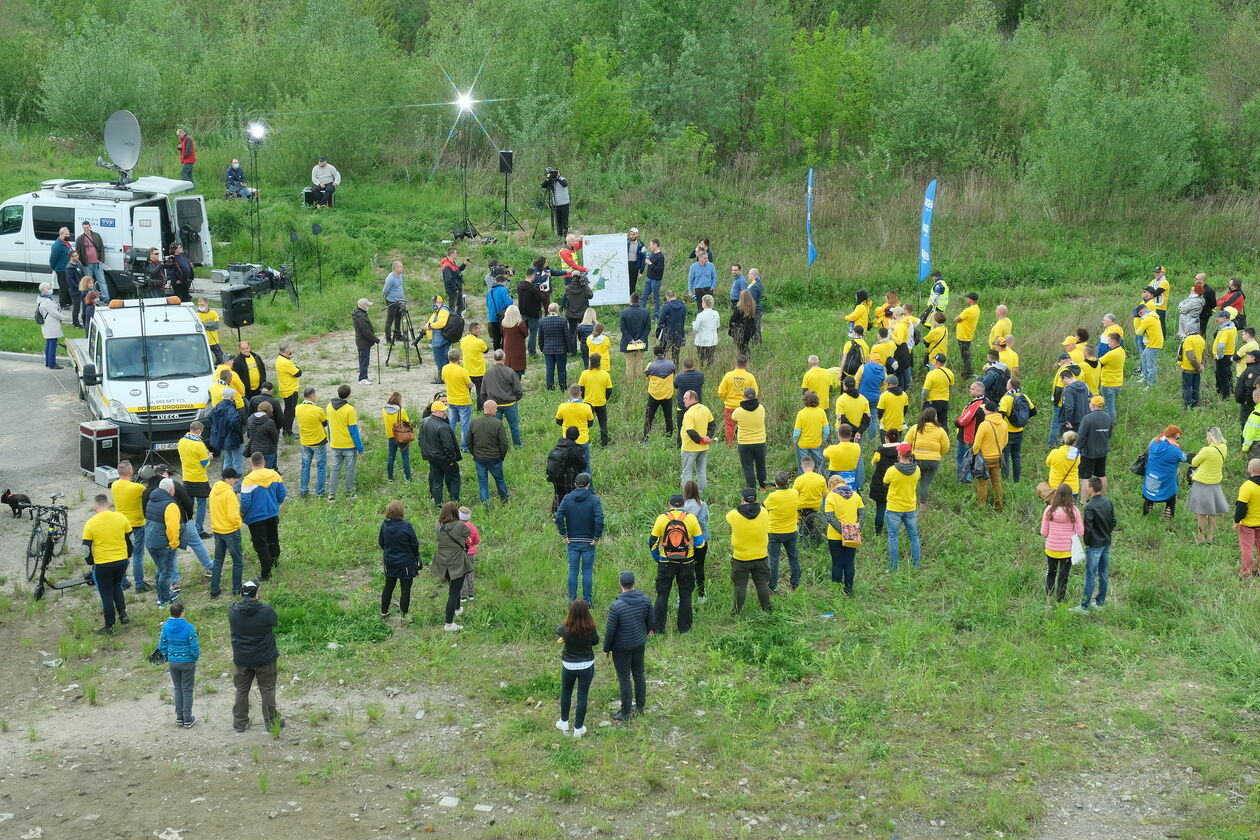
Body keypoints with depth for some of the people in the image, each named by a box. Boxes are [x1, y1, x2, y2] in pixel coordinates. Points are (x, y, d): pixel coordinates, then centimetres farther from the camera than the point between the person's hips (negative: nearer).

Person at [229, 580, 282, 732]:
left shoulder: (232, 611, -11)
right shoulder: (266, 610, -20)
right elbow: (275, 622, -2)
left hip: (241, 659, 2)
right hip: (264, 659, -2)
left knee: (241, 690, 17)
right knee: (267, 690, 12)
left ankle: (240, 722, 24)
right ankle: (271, 721, 20)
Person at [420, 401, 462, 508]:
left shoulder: (423, 423, 1)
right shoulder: (442, 427, -27)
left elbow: (420, 439, 13)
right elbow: (448, 445, -25)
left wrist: (425, 453, 21)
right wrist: (452, 457, -13)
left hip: (431, 457, 7)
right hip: (444, 458, -7)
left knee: (436, 480, 16)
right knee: (454, 479, 7)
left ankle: (437, 502, 17)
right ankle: (454, 502, 7)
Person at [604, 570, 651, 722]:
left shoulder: (616, 606, -26)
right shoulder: (645, 600, -10)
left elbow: (610, 631, -18)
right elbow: (650, 622, 3)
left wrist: (606, 649, -2)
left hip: (622, 648, -5)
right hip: (639, 644, 5)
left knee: (624, 679, 7)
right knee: (639, 675, 19)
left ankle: (625, 713, 17)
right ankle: (640, 707, 33)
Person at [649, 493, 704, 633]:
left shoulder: (662, 519, -6)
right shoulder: (691, 519, -6)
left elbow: (652, 543, -2)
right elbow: (699, 542, -1)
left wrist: (657, 559, 12)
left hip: (666, 564, 0)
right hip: (687, 563, 0)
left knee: (662, 595, 7)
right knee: (685, 595, 11)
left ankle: (657, 628, 8)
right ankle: (684, 628, 14)